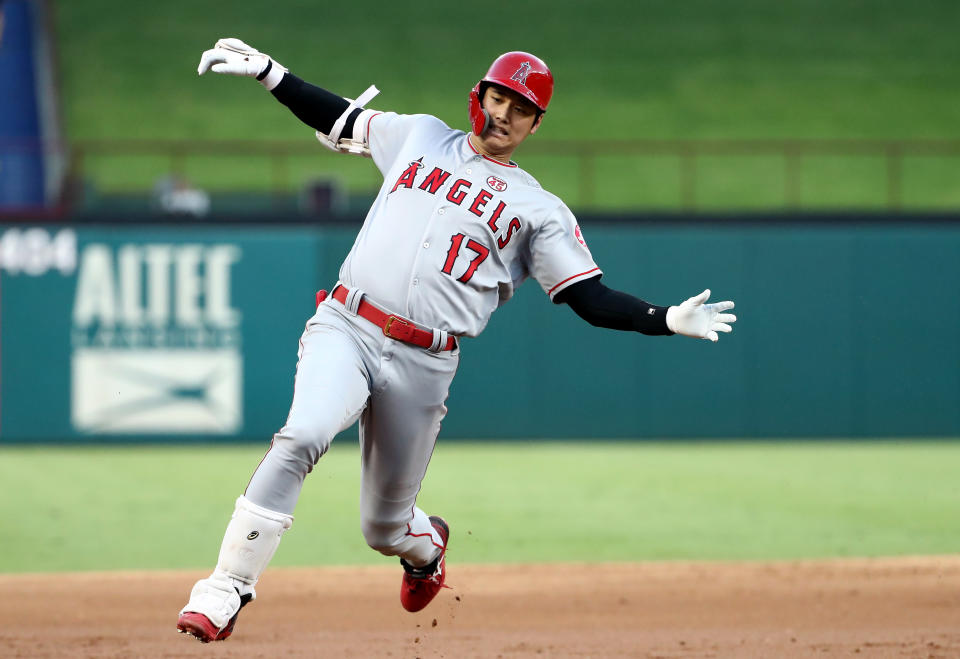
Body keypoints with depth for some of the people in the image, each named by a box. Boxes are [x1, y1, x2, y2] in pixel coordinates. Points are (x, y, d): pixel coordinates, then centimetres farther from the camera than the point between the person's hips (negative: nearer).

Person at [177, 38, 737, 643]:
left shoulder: (539, 210, 9)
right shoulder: (420, 138, 16)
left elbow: (592, 299, 4)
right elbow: (336, 116, 27)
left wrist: (669, 320, -10)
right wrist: (266, 71, 17)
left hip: (423, 366, 0)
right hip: (344, 329, 0)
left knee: (385, 527, 6)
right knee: (303, 435, -30)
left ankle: (426, 544, 46)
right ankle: (226, 591, -27)